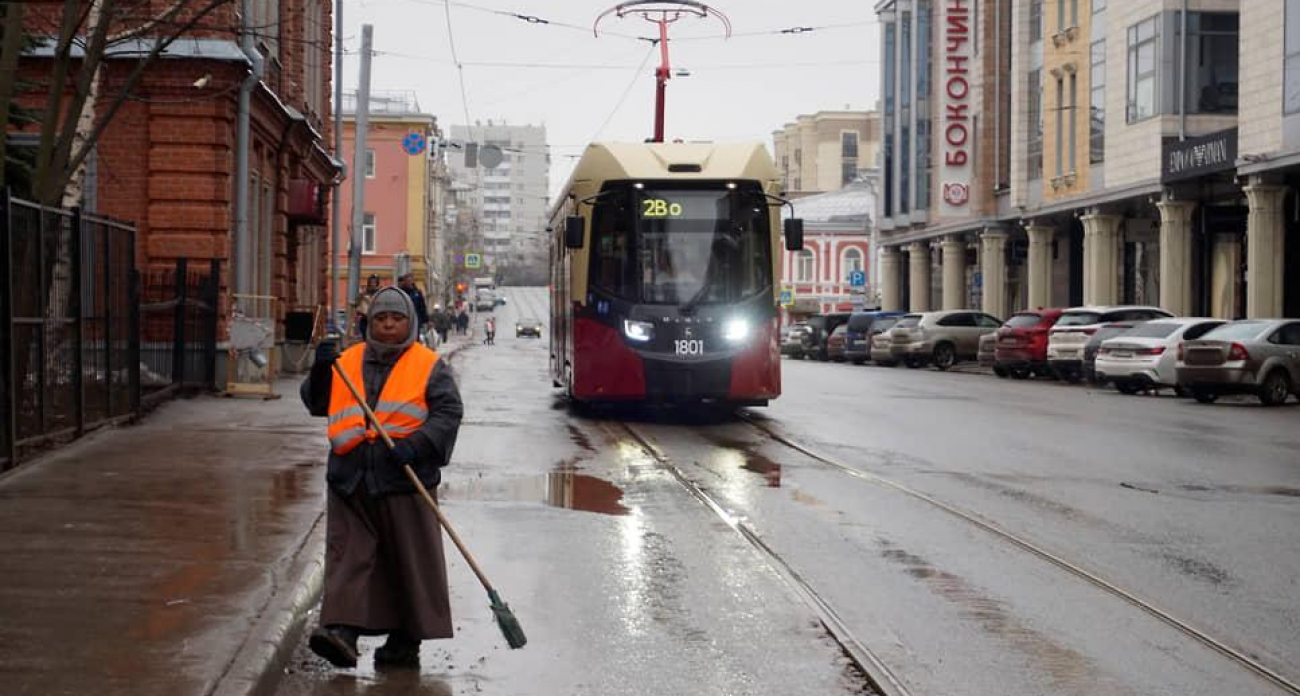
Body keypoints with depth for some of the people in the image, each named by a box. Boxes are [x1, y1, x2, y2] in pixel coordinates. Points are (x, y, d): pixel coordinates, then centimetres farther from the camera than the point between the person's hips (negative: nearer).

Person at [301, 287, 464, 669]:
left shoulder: (429, 366, 4)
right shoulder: (348, 362, 15)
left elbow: (449, 412, -5)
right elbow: (316, 404, 16)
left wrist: (415, 445, -20)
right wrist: (321, 370, -3)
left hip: (402, 479, -3)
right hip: (351, 479, 3)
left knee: (410, 561, 3)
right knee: (348, 553, -7)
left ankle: (407, 641, 13)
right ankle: (343, 630, -15)